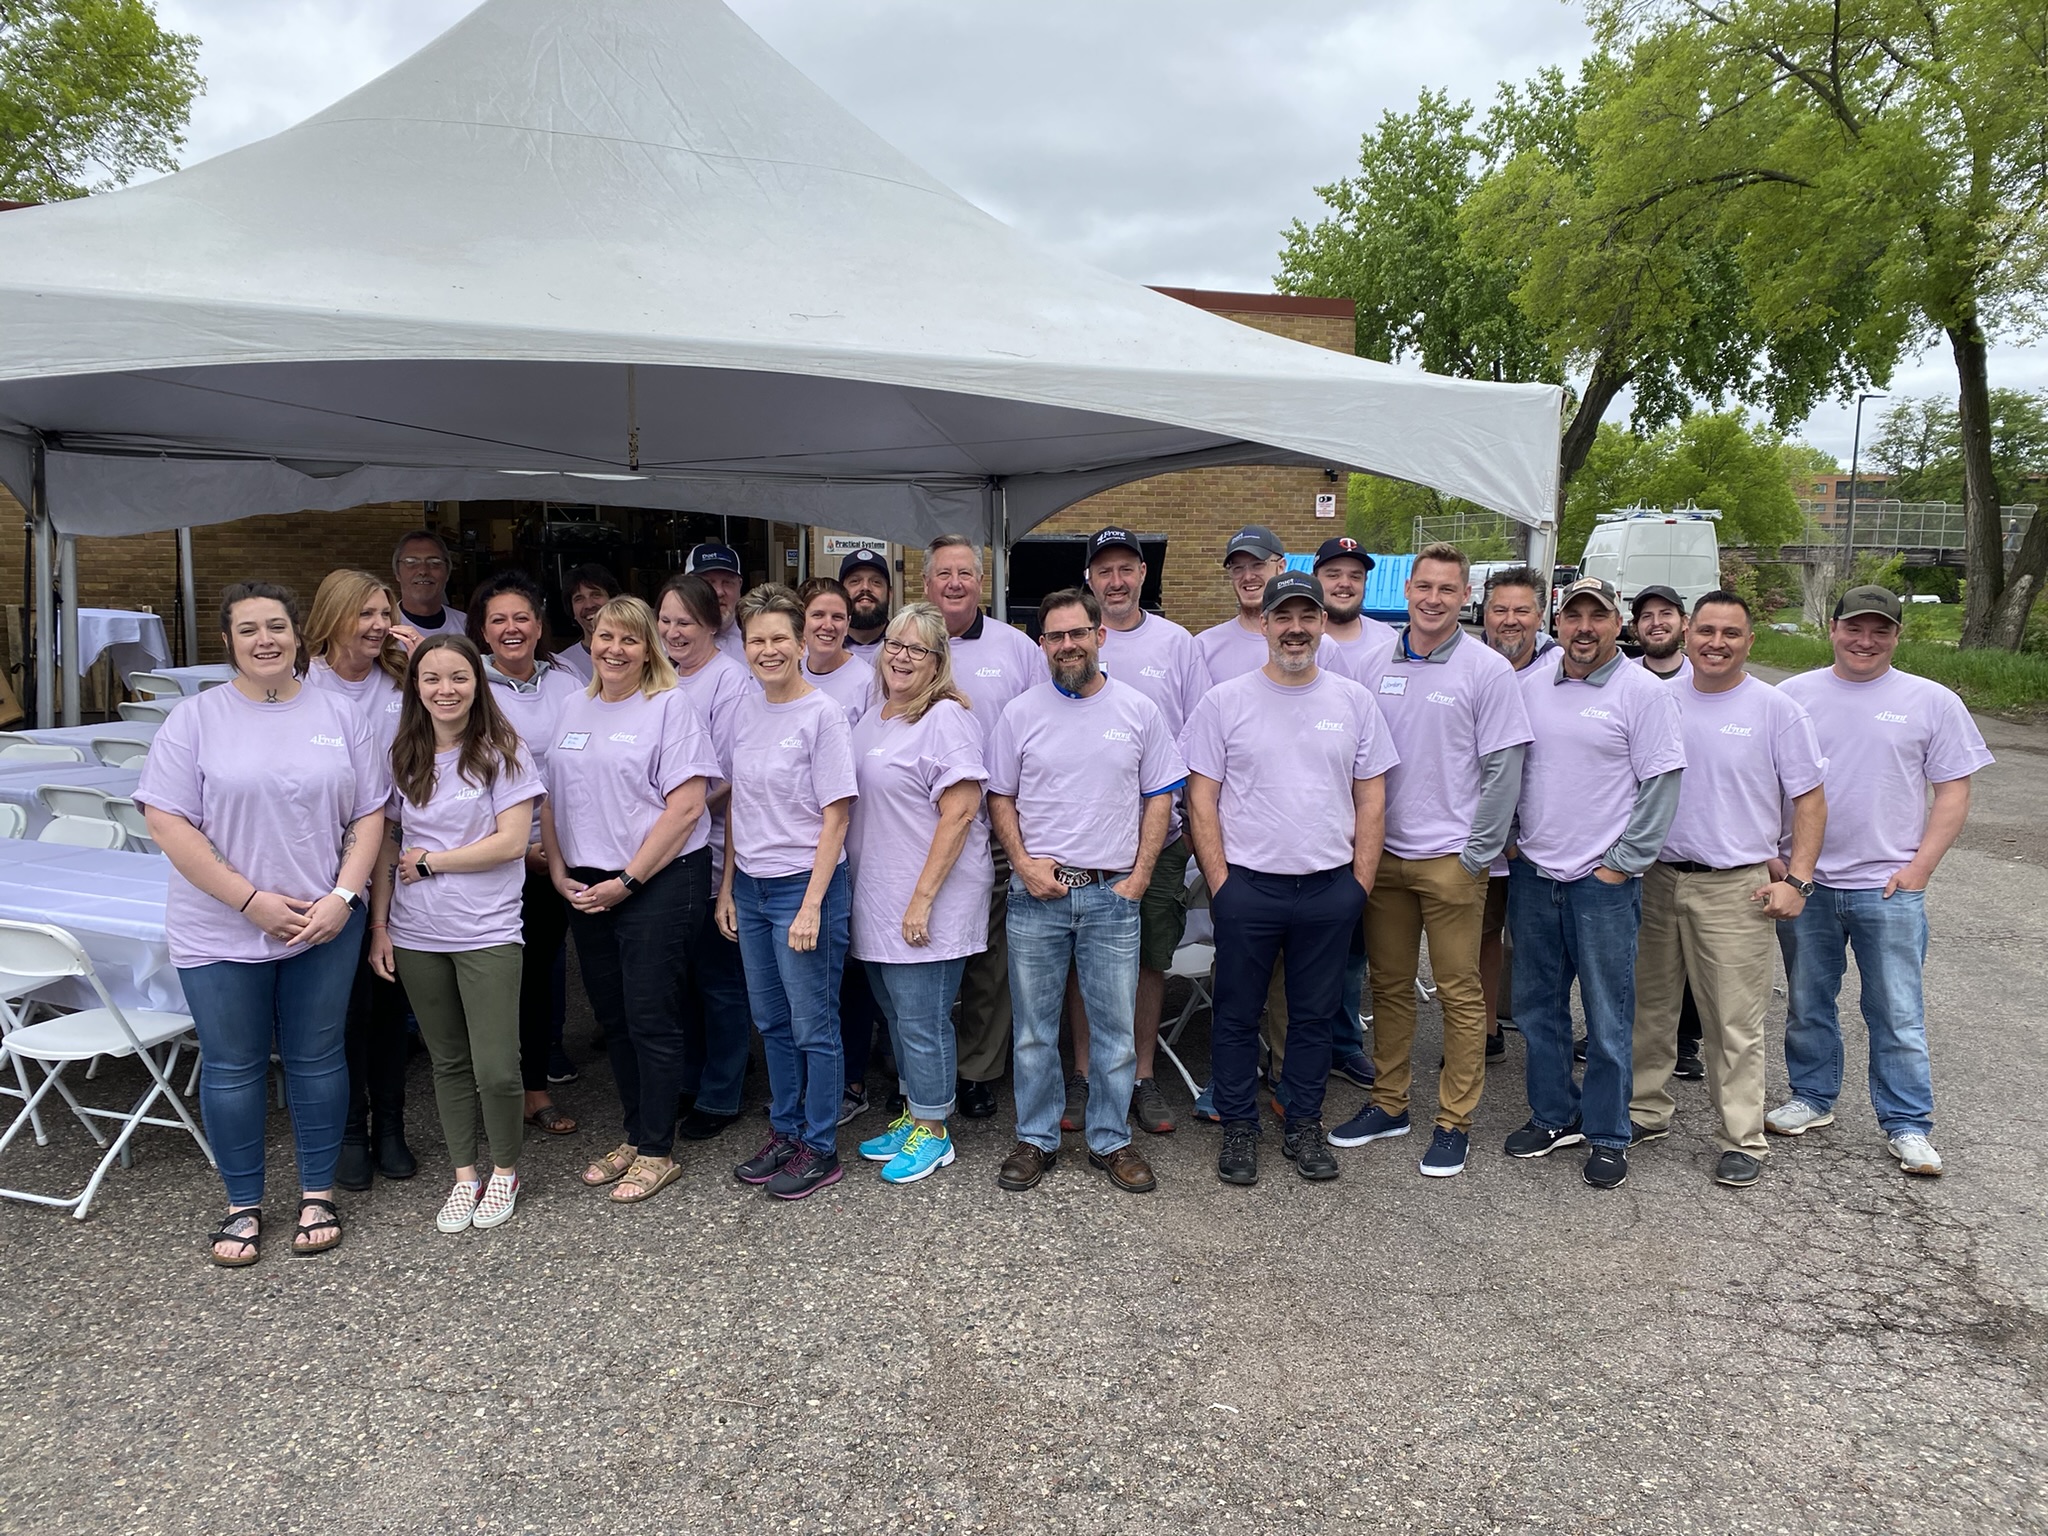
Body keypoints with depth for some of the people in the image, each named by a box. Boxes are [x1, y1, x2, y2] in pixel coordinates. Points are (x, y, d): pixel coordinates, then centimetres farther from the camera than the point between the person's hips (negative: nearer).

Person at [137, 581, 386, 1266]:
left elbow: (368, 815, 3)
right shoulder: (196, 719, -3)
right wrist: (253, 901, -14)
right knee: (232, 1067, 9)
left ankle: (318, 1193, 26)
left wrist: (342, 897, -9)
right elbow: (168, 823, -9)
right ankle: (243, 1205, 25)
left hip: (324, 926, 1)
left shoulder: (338, 714, 4)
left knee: (317, 1059, 11)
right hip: (222, 930, -1)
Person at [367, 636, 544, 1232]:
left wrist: (430, 860, -8)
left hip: (487, 932, -4)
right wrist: (379, 925, 4)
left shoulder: (502, 752, -5)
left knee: (496, 1068, -5)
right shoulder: (402, 757, 7)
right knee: (448, 1061, 14)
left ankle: (504, 1171, 17)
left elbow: (511, 842, -12)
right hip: (416, 935, 4)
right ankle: (465, 1175, 26)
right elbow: (387, 847, 9)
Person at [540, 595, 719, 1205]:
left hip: (659, 881, -6)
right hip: (587, 888, 7)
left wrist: (626, 881, -15)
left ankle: (657, 1152, 12)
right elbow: (551, 798, 15)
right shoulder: (574, 709, 12)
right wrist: (560, 873, 2)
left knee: (651, 1019, -1)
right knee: (612, 1016, 13)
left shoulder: (670, 706, -7)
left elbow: (685, 806, -15)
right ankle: (635, 1135, 27)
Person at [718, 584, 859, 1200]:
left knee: (813, 1027, 4)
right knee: (772, 1023, 16)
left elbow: (835, 817, -13)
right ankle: (785, 1131, 31)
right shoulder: (745, 711, 7)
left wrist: (812, 905, -16)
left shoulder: (823, 714, -12)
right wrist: (727, 886, 10)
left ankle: (820, 1149, 17)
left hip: (805, 887, -6)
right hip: (751, 888, 6)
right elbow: (737, 803, 13)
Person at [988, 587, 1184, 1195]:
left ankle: (1111, 1140, 22)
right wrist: (1024, 863, -6)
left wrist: (1139, 876, -3)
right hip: (1035, 895, 0)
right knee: (1034, 1028, 9)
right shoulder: (1021, 713, 3)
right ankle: (1036, 1140, 23)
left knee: (1116, 1027, 7)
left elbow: (1159, 798, 5)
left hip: (1113, 894, 0)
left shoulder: (1139, 710, 3)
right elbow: (1000, 798, 7)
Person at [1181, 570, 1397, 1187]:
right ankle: (1238, 1127, 23)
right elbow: (1201, 798, -2)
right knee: (1237, 1015, 8)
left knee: (1314, 1015, 13)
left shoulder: (1353, 701, 5)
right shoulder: (1224, 701, -1)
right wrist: (1218, 881, -8)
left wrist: (1361, 881, 1)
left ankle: (1304, 1124, 28)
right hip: (1247, 886, -2)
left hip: (1331, 888, 2)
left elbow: (1371, 797, 8)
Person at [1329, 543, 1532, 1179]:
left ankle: (1455, 1122, 14)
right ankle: (1388, 1104, 27)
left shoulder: (1487, 670, -5)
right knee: (1389, 985, 14)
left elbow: (1503, 769, -6)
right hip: (1383, 854, 5)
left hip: (1451, 859, -4)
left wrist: (1478, 854, -9)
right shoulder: (1377, 666, 7)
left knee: (1460, 994, 3)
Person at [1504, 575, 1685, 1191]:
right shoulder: (1529, 686, 7)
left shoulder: (1644, 693, -6)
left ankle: (1608, 1136, 16)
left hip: (1603, 881, -5)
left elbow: (1660, 786, -7)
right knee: (1538, 1006, 14)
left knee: (1608, 1018, 2)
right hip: (1532, 874, 5)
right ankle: (1554, 1116, 29)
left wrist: (1623, 863, -9)